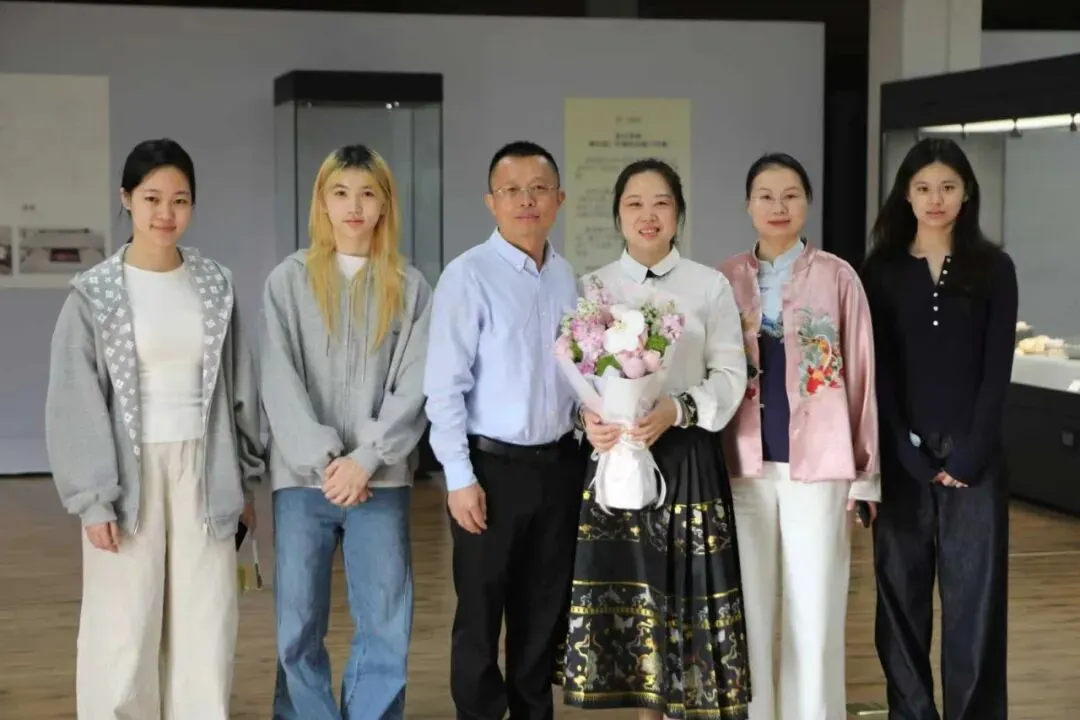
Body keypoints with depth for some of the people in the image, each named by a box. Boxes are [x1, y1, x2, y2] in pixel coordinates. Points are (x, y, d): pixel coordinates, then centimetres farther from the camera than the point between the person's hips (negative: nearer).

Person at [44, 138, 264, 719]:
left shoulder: (215, 285, 5)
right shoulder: (94, 293, -4)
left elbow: (239, 387, 11)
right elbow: (75, 403, -5)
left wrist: (244, 479, 11)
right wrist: (92, 497, -10)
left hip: (202, 471, 3)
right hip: (130, 473, -3)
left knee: (207, 627, 4)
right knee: (124, 631, 0)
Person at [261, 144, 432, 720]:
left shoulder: (409, 287, 7)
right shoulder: (289, 280, 5)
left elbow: (415, 386, -1)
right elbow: (279, 383, -2)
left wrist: (365, 460, -11)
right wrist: (324, 460, -11)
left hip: (381, 479, 0)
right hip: (302, 478, 0)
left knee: (385, 628, 1)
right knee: (299, 628, 2)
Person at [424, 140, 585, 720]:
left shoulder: (566, 277, 6)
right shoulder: (468, 275, -10)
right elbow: (444, 386, -11)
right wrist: (460, 477, -14)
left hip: (559, 465, 5)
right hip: (493, 466, -5)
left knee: (545, 612, 15)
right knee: (480, 616, 4)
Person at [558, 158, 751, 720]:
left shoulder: (710, 286, 2)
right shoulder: (592, 287, 8)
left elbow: (730, 375, -3)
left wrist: (675, 411, -19)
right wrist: (586, 418, -16)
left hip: (688, 458, -2)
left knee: (687, 592, -1)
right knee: (625, 593, 4)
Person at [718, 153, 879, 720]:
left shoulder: (837, 276, -1)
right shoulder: (725, 279, 5)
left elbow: (861, 374, 2)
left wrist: (863, 471, 2)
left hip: (817, 464, -2)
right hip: (743, 465, 2)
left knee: (814, 616, 2)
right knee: (747, 613, 8)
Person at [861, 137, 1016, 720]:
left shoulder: (993, 268, 3)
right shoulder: (881, 270, 4)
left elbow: (997, 370, -2)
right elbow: (877, 370, 0)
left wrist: (968, 455, -10)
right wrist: (910, 454, -9)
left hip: (972, 455, -1)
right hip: (902, 456, 1)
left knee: (973, 595, 1)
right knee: (901, 593, 5)